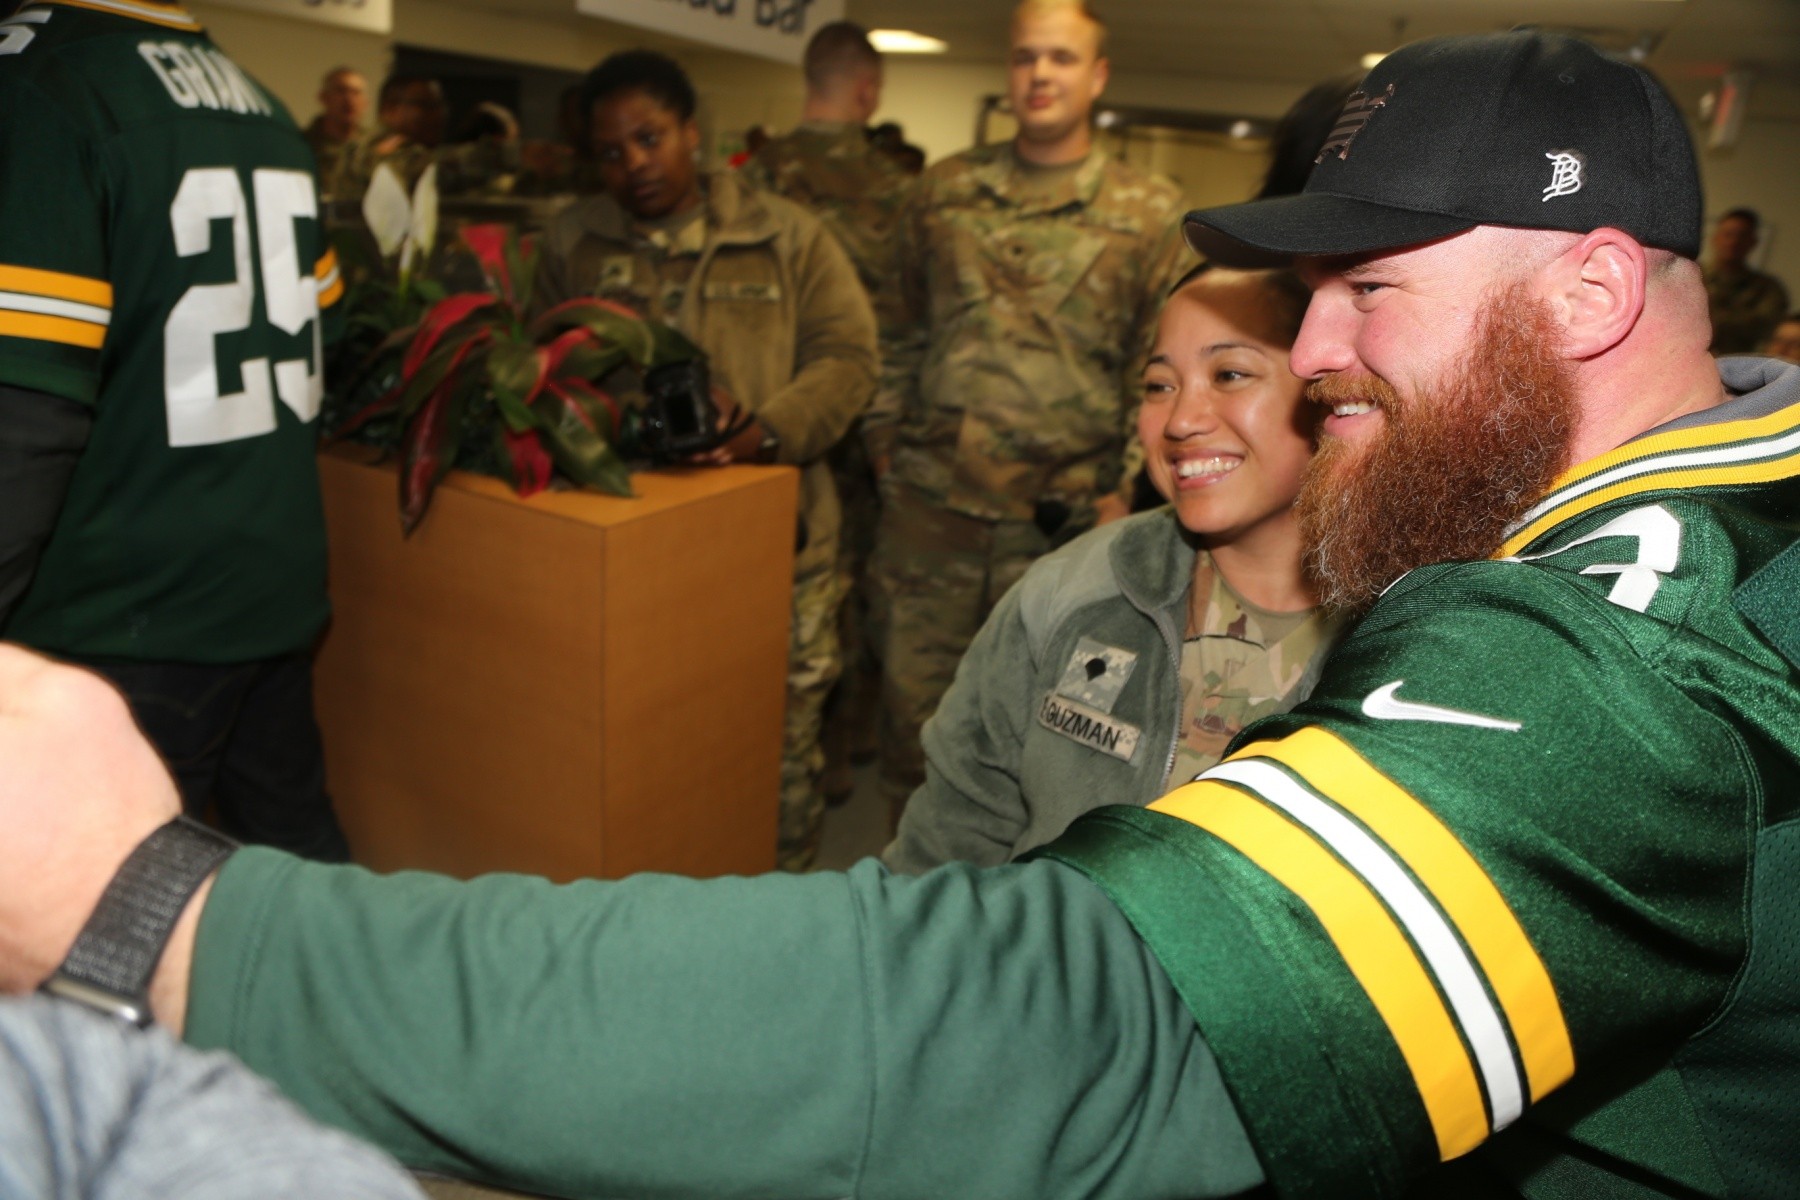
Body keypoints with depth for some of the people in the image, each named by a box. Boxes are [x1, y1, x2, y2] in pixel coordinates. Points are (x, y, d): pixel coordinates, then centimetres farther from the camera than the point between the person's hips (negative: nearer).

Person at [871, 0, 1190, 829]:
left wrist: (1124, 492, -6)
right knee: (912, 699, 10)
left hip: (1062, 520, -2)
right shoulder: (944, 191, 10)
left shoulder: (1148, 214, 2)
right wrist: (884, 435, 10)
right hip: (929, 507, 2)